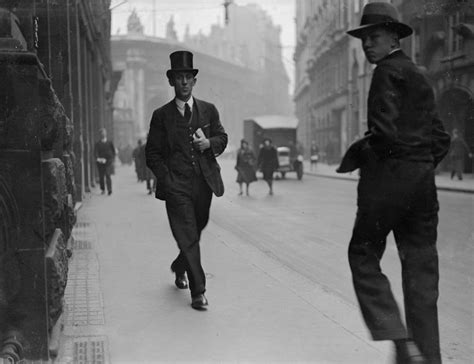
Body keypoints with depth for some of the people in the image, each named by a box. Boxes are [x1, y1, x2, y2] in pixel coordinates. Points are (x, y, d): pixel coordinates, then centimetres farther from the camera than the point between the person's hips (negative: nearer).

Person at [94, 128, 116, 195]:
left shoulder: (110, 143, 8)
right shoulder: (98, 144, 5)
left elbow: (113, 152, 14)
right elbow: (95, 152, -7)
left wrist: (112, 159, 3)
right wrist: (98, 158, -24)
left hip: (108, 161, -1)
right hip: (100, 162, 1)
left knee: (108, 175, -14)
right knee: (101, 176, 4)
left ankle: (109, 190, -17)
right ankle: (102, 189, 19)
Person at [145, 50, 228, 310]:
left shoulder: (209, 110, 10)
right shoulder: (161, 115, 3)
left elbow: (222, 137, 15)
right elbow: (152, 153, 3)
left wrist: (209, 143, -7)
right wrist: (166, 179, -9)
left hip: (204, 183, 3)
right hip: (176, 186, -3)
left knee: (196, 230, 16)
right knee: (187, 237, -9)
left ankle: (179, 268, 44)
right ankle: (198, 291, -5)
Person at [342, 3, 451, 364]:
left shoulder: (388, 71, -7)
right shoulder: (419, 77, 19)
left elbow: (386, 131, -19)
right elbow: (441, 139, 19)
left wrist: (356, 154, -4)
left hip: (388, 177, -8)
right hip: (423, 179, 8)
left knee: (363, 257, 4)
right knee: (421, 267, 9)